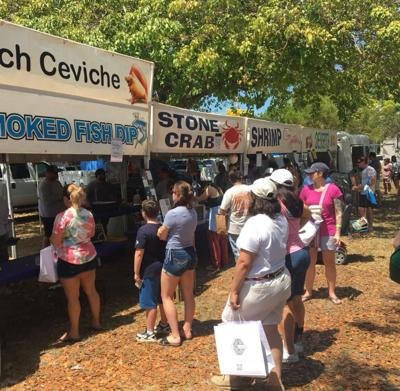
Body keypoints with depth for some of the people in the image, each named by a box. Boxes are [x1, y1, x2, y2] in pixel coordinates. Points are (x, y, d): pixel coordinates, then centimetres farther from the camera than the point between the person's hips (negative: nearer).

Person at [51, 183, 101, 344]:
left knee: (72, 298, 5)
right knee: (91, 291, 19)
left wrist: (51, 238, 7)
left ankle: (74, 332, 16)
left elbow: (55, 241, -14)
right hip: (89, 256, 6)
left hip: (69, 260, -6)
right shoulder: (88, 214, 1)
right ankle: (96, 322, 34)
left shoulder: (62, 216, -18)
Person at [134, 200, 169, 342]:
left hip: (150, 271, -8)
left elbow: (139, 253, -19)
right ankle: (164, 325, 32)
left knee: (150, 302, 1)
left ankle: (150, 333, 8)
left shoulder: (143, 230, -18)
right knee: (163, 298, 19)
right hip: (163, 267, 8)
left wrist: (136, 273, -13)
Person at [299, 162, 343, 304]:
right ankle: (308, 291, 22)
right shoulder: (306, 189, 0)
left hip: (328, 231, -3)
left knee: (329, 262, 9)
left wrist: (337, 233, -9)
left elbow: (338, 213, -5)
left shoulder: (333, 189, -9)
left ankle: (332, 292, 22)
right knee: (310, 262, 10)